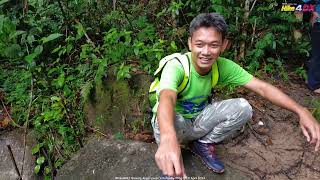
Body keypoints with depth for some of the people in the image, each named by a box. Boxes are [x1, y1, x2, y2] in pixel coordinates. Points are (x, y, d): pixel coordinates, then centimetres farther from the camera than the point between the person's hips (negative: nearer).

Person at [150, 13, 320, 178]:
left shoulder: (223, 66, -15)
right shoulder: (176, 66, -31)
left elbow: (262, 87, -18)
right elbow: (166, 99, -51)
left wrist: (301, 111, -31)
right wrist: (168, 139, -72)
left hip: (199, 120, 4)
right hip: (175, 122, -4)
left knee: (242, 107, -17)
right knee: (171, 123, -40)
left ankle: (203, 144, 3)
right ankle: (169, 160, -5)